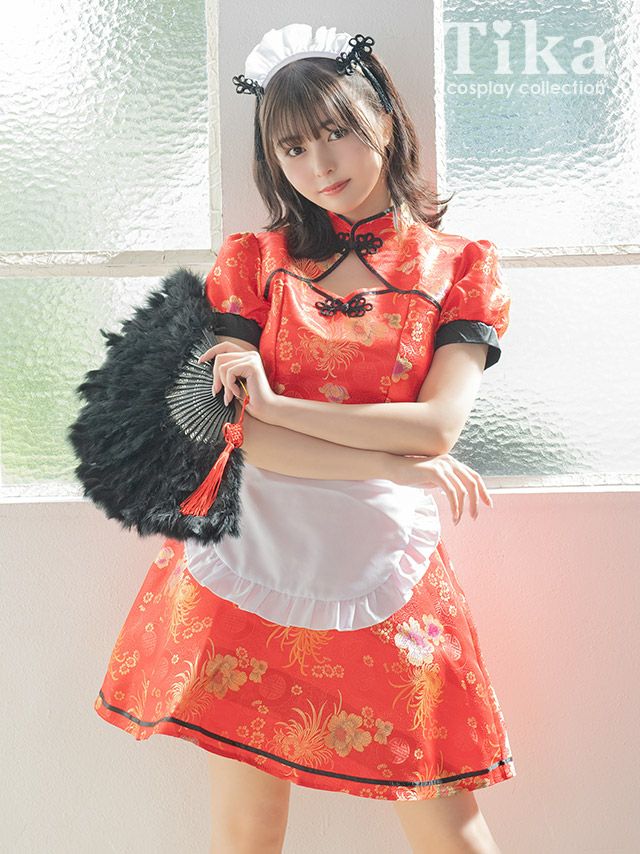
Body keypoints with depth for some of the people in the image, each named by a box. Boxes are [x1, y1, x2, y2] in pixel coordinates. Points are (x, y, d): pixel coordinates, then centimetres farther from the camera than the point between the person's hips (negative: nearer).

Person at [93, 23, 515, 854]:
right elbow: (235, 429, -7)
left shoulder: (460, 268, 4)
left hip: (384, 569, 0)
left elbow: (438, 425, -11)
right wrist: (399, 466, -14)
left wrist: (272, 403, -14)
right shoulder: (256, 262, 5)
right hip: (250, 561, 1)